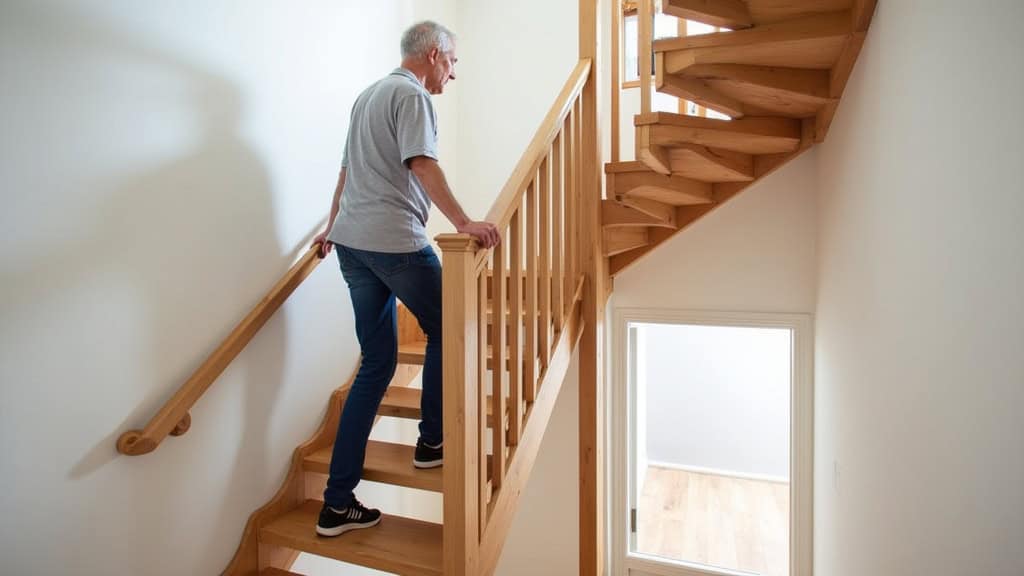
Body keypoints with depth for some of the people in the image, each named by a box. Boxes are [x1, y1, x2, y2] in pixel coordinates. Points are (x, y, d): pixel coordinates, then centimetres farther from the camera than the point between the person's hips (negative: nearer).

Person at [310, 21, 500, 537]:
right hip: (395, 241, -9)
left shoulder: (369, 94, 25)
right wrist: (463, 222, -27)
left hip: (351, 241, 9)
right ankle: (432, 441, 23)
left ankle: (338, 503, 11)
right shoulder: (411, 94, -2)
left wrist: (333, 226, 39)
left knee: (376, 364, 8)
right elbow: (421, 164, -19)